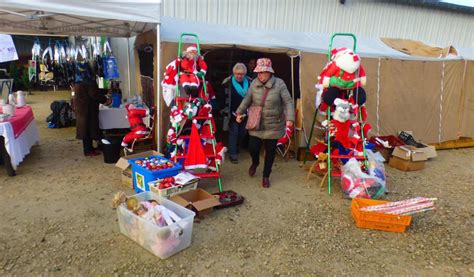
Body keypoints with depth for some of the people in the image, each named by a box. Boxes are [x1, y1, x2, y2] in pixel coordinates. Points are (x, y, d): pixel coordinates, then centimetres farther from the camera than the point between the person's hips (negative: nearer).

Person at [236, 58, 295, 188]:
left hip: (273, 126, -2)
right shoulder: (254, 83, -2)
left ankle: (266, 176, 27)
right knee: (253, 147, 0)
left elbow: (288, 102, -11)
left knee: (270, 151, 7)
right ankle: (255, 162, 38)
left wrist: (290, 118, -22)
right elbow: (247, 100, 10)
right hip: (256, 124, 2)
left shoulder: (279, 84, -11)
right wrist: (239, 112, 5)